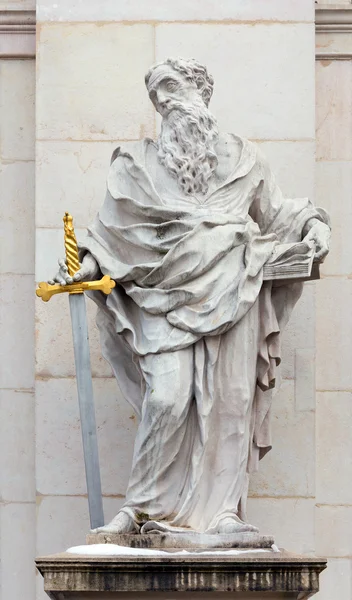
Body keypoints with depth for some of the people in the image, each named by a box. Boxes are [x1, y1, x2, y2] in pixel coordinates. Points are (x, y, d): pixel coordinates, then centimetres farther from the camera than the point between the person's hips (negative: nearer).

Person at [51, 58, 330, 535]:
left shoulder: (242, 159, 16)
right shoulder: (141, 164, 13)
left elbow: (273, 213, 20)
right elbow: (116, 226, 11)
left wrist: (312, 223, 3)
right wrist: (89, 263, -5)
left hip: (231, 295, 1)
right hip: (168, 293, -1)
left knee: (228, 398, -3)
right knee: (167, 397, -15)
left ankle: (222, 509, 3)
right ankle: (144, 506, -4)